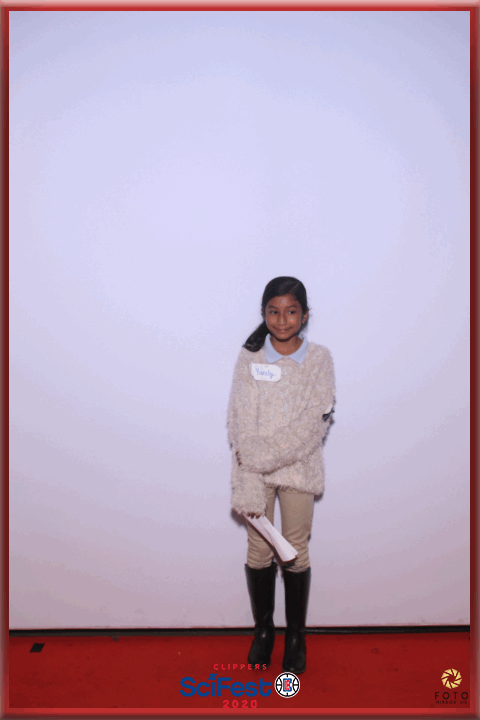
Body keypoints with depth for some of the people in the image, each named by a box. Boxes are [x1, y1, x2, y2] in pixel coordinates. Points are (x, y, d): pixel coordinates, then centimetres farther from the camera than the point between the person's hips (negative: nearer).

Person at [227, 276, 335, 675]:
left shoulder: (319, 358, -5)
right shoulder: (249, 358, -4)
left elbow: (316, 421, -12)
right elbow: (242, 422, -10)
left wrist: (267, 455, -19)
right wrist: (248, 487, -18)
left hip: (298, 468, 0)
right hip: (255, 469, 1)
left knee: (297, 553, 10)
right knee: (259, 552, 11)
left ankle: (296, 635, 30)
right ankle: (263, 630, 32)